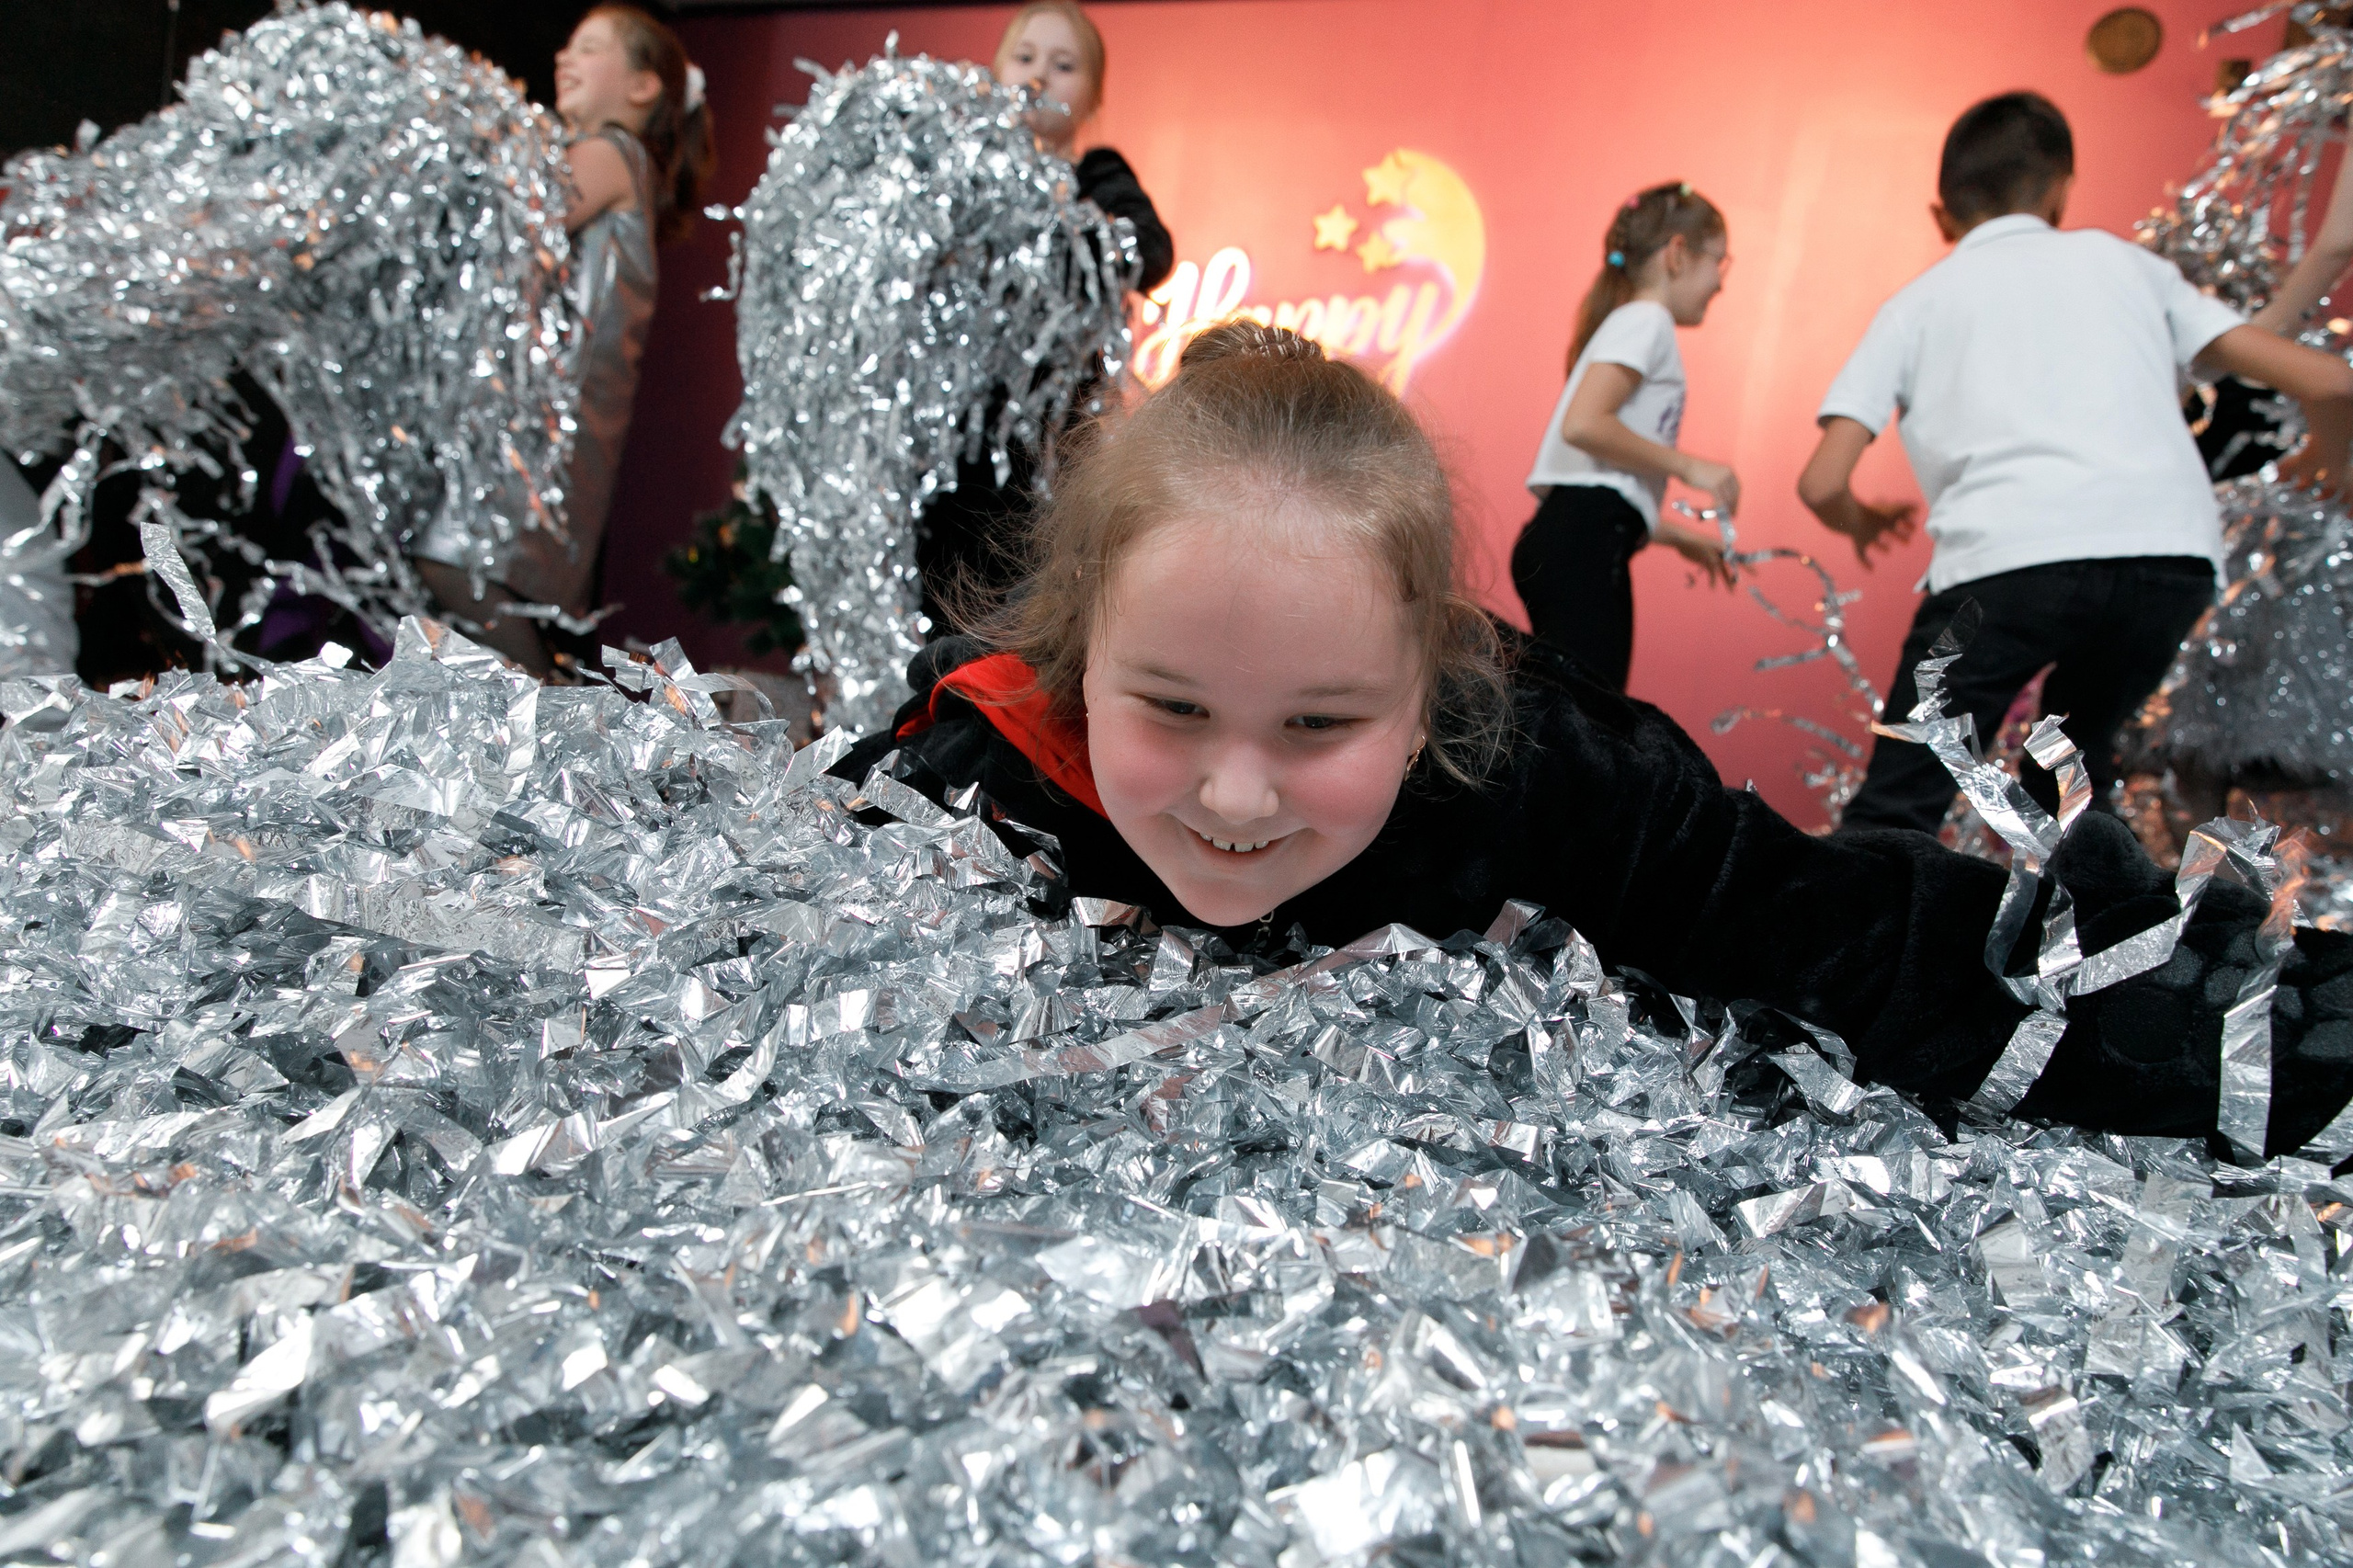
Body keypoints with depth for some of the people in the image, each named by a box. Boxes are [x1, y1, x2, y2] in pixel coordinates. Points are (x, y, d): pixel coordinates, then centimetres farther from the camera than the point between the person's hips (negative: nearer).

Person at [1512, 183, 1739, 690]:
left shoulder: (1627, 322, 27)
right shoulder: (1646, 320, -1)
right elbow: (1582, 423, -19)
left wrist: (1679, 535, 26)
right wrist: (1689, 466, -11)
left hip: (1560, 539, 10)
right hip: (1585, 544, -10)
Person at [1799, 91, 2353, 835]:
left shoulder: (1919, 301, 21)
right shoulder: (2121, 259, 27)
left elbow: (1822, 483, 9)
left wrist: (1861, 523, 32)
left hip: (2007, 556, -3)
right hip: (2173, 553, 3)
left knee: (1895, 810, 0)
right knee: (2074, 764, 27)